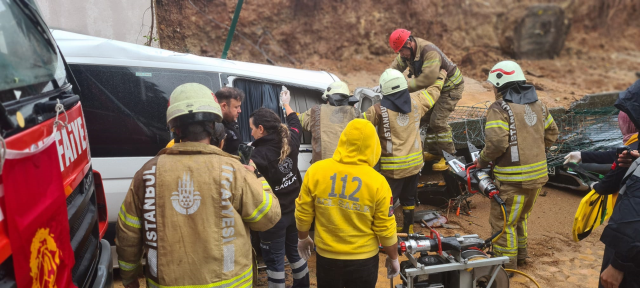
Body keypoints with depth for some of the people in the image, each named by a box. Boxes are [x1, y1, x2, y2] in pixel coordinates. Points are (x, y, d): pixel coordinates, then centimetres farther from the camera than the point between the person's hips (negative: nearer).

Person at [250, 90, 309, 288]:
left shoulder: (259, 155, -24)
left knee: (274, 259, 7)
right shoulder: (290, 140, -4)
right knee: (294, 251, 24)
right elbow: (295, 123, 18)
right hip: (294, 210, 8)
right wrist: (286, 104, 34)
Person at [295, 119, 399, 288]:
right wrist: (393, 258, 7)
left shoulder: (315, 171, -12)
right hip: (363, 258, -1)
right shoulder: (377, 182, -17)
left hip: (326, 256, 2)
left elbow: (303, 214, -1)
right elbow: (385, 229, -10)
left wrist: (303, 237, 17)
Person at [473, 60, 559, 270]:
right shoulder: (537, 104, 10)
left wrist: (482, 160, -8)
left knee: (503, 222, 5)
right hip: (538, 174, 8)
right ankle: (520, 255, 39)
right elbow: (551, 134, 16)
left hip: (513, 178, -8)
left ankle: (506, 264, 15)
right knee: (521, 217, 25)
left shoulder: (500, 108, -15)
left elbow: (496, 142, -25)